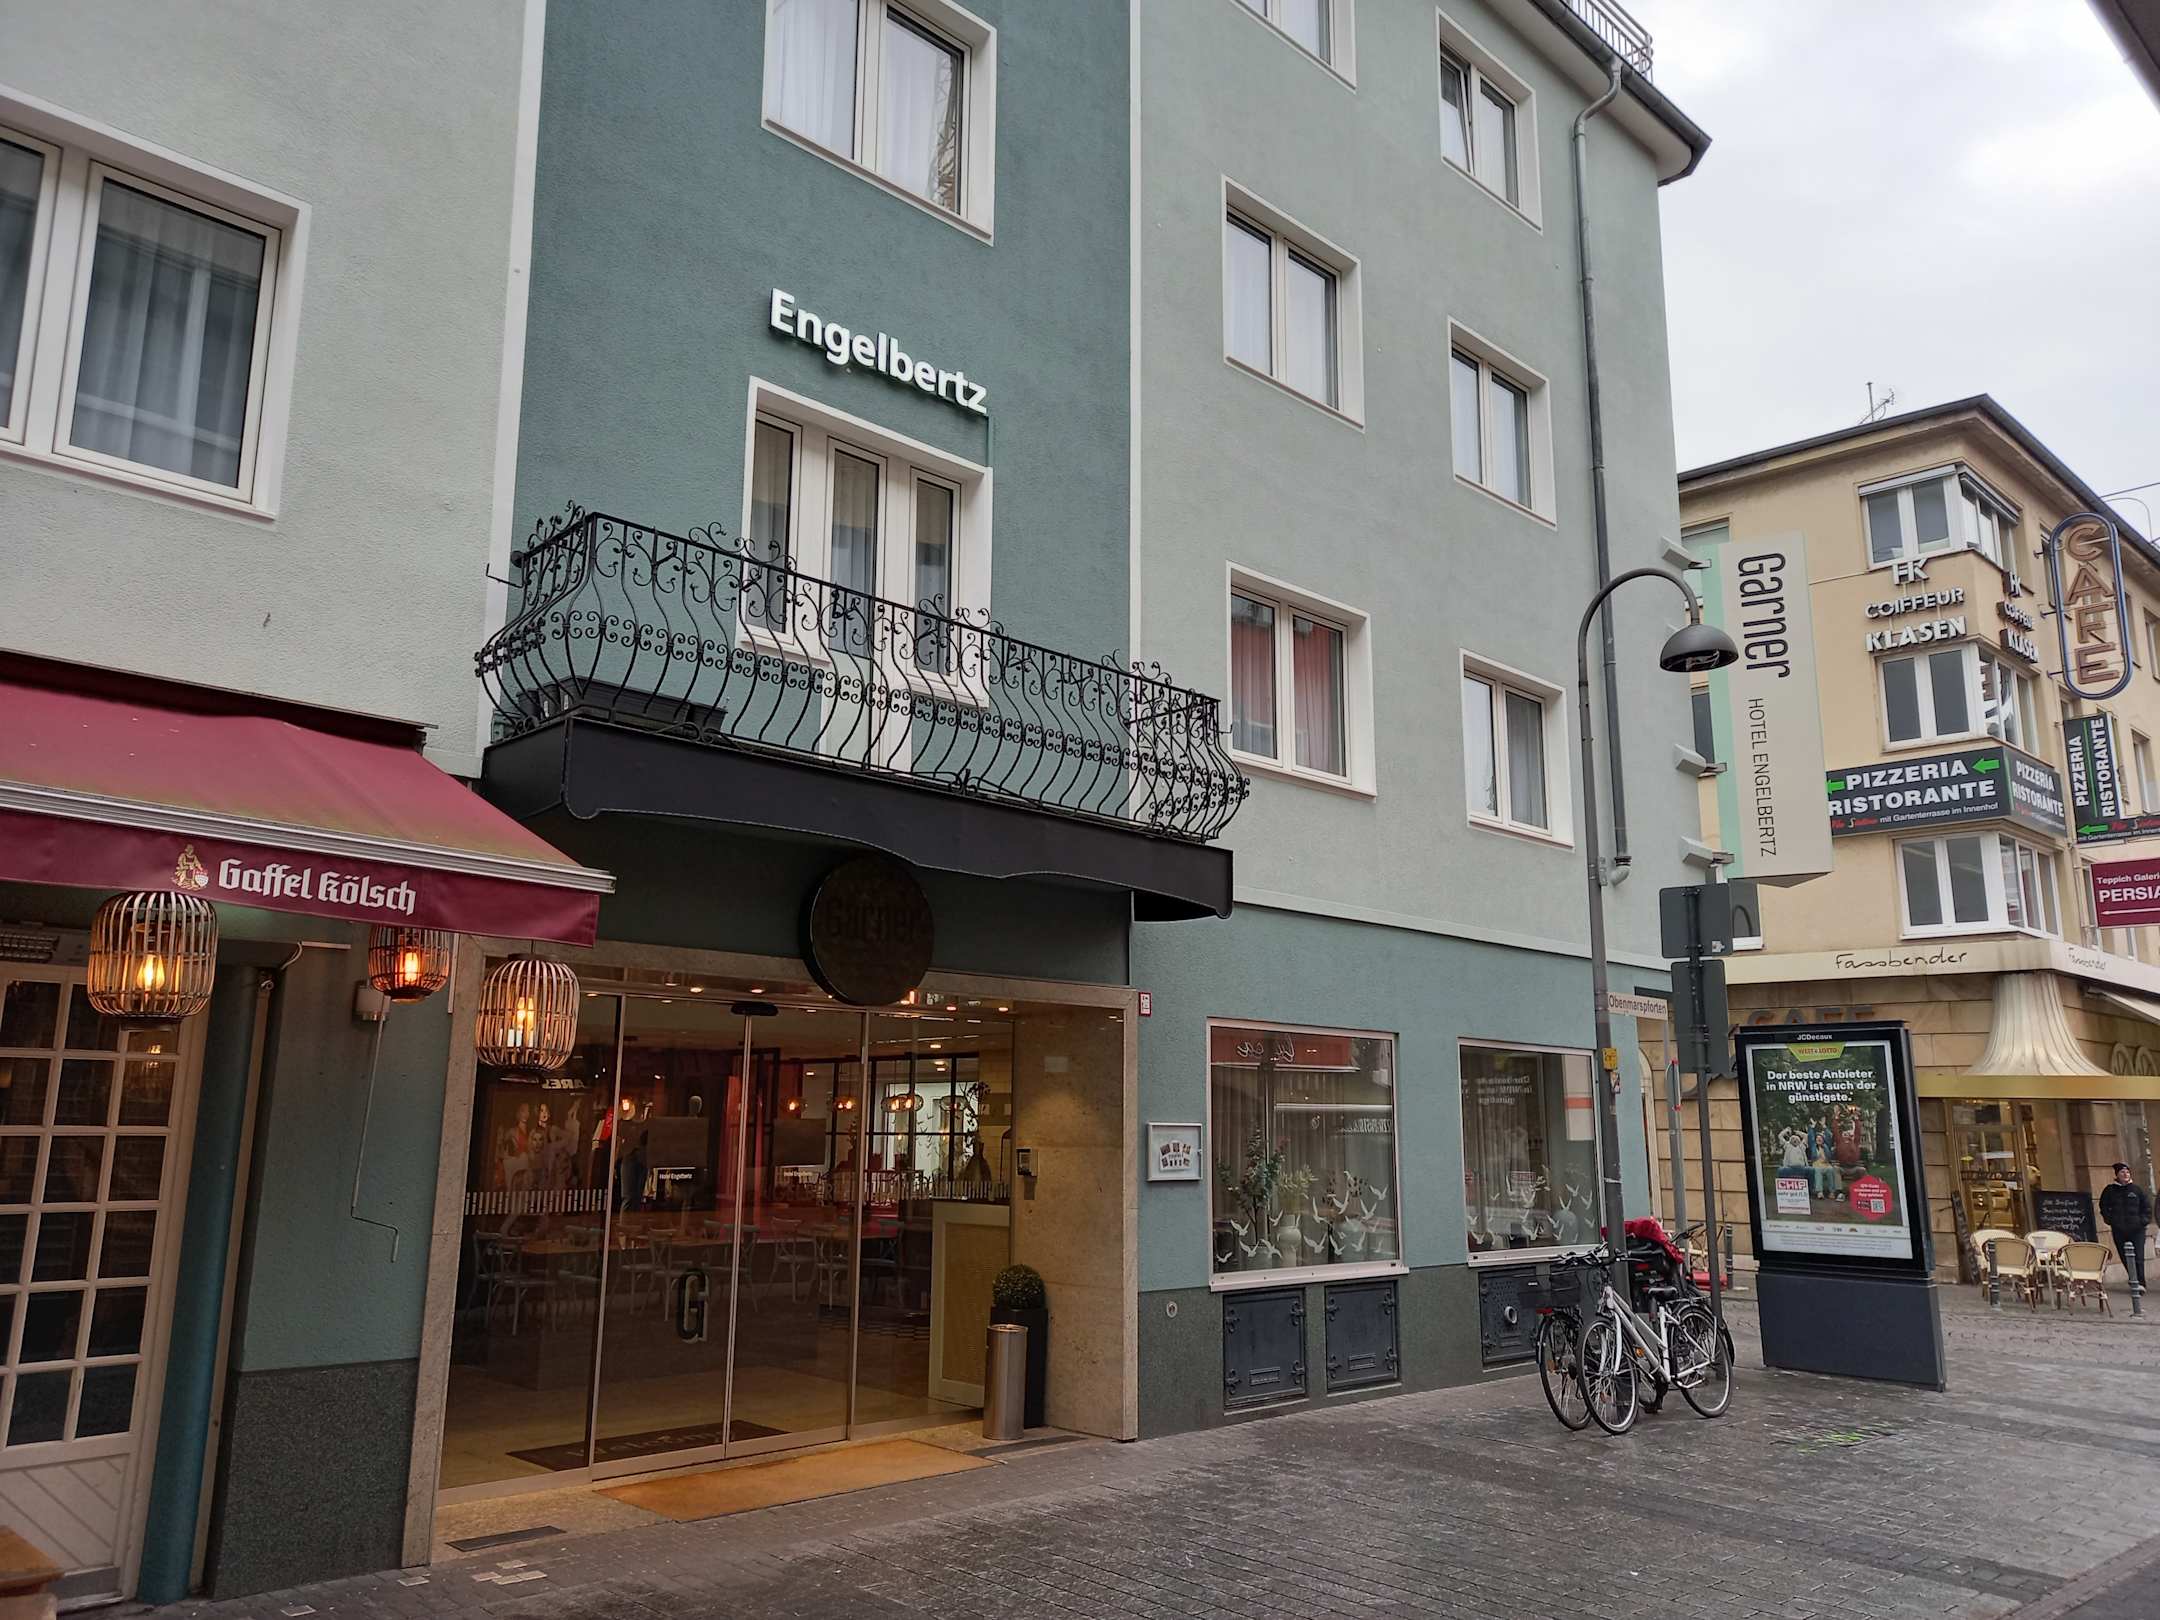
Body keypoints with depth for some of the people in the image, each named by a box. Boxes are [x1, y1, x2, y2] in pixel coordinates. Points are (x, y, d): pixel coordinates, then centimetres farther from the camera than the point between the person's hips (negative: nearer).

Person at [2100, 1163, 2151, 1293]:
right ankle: (2134, 1280, 15)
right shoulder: (2110, 1190, 7)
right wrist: (2110, 1220, 3)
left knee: (2138, 1257, -10)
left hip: (2137, 1229, -1)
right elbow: (2103, 1207, 15)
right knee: (2125, 1258, 3)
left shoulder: (2137, 1189, 5)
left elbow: (2147, 1206, 11)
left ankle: (2140, 1283, -11)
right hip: (2119, 1230, 1)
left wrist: (2143, 1220, -1)